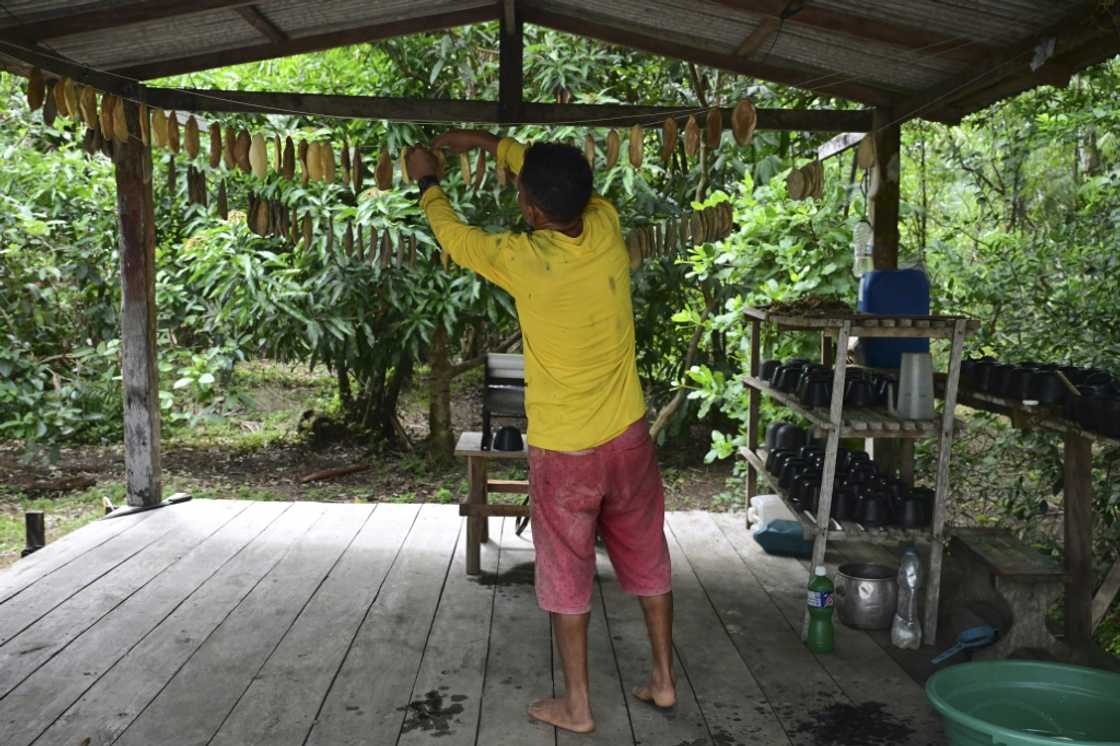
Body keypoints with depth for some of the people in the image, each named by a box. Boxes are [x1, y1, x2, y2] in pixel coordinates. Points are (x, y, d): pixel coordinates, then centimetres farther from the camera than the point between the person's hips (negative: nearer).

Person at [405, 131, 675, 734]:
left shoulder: (523, 260, -20)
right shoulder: (607, 227, -8)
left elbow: (454, 235, 0)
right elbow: (567, 183, 13)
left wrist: (427, 180, 19)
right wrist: (486, 141, 20)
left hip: (563, 452, -4)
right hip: (628, 438, 5)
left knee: (567, 577, 11)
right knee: (647, 563, 19)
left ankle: (576, 705, 23)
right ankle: (664, 680, 32)